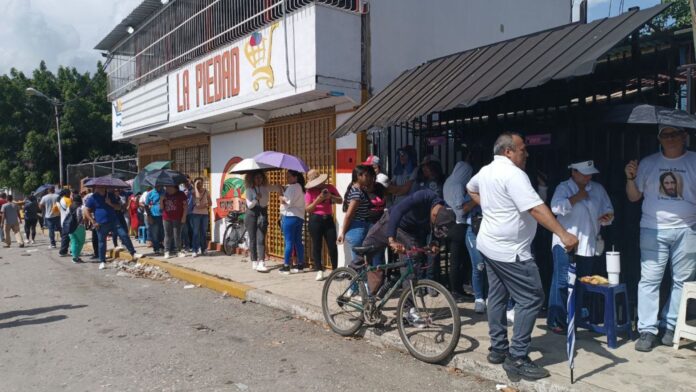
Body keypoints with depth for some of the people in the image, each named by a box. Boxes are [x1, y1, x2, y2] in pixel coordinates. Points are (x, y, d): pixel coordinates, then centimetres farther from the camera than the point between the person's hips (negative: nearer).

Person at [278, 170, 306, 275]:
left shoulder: (292, 188, -13)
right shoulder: (300, 187, 17)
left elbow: (289, 202, -19)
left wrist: (282, 199, -3)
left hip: (290, 217, -9)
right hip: (299, 217, 10)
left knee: (289, 242, -6)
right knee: (298, 242, 10)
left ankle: (286, 266, -2)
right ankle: (300, 265, 14)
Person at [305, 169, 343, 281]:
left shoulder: (330, 187, 5)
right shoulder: (310, 191, -1)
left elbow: (340, 200, 6)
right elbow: (307, 209, -5)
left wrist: (331, 196, -12)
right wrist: (317, 200, -18)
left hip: (328, 219, 2)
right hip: (315, 220, -2)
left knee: (332, 246, 0)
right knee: (317, 246, 3)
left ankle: (335, 270, 11)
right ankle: (319, 271, 11)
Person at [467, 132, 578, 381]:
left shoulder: (485, 171, 9)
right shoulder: (513, 174, -20)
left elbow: (471, 188, 31)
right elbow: (536, 209, -29)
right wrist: (563, 234, -32)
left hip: (489, 245, 10)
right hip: (510, 250, -10)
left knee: (497, 297, 16)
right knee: (530, 299, -5)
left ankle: (498, 349, 25)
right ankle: (517, 359, -3)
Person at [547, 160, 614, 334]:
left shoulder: (598, 189, 12)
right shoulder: (563, 187, -4)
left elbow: (608, 210, 14)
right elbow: (556, 207, -21)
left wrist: (607, 217, -8)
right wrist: (577, 197, -16)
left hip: (589, 245, 6)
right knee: (562, 281, -7)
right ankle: (556, 321, -1)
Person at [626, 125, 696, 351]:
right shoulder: (648, 163, 9)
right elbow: (634, 197, 11)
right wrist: (630, 178, -5)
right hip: (653, 230, 0)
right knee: (649, 280, -3)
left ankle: (671, 326, 16)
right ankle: (647, 331, 1)